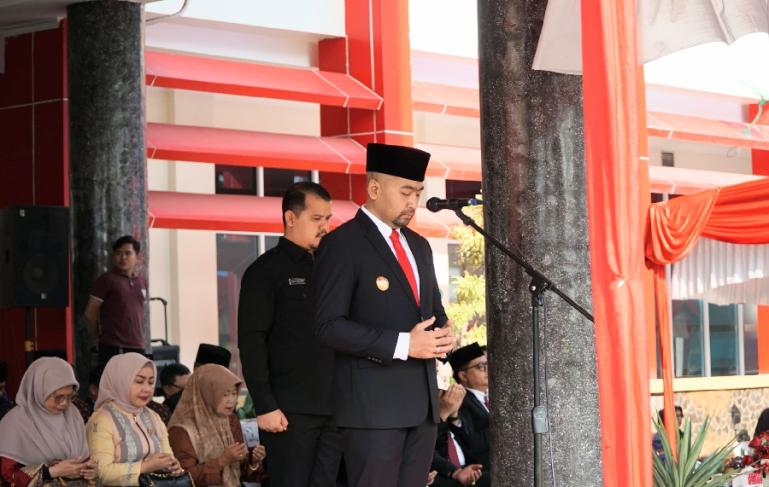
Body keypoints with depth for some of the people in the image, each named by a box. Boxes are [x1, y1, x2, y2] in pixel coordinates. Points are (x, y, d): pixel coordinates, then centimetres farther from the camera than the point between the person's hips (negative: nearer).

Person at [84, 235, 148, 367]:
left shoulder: (142, 281, 14)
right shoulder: (107, 280, -3)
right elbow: (90, 312, -2)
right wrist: (100, 336, 7)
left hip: (137, 346, 6)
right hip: (113, 347, -6)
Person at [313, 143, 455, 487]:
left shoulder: (419, 245, 18)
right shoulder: (342, 244, -8)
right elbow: (328, 325, -15)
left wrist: (442, 334, 2)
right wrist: (402, 344, -20)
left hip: (422, 400, 7)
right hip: (373, 402, -7)